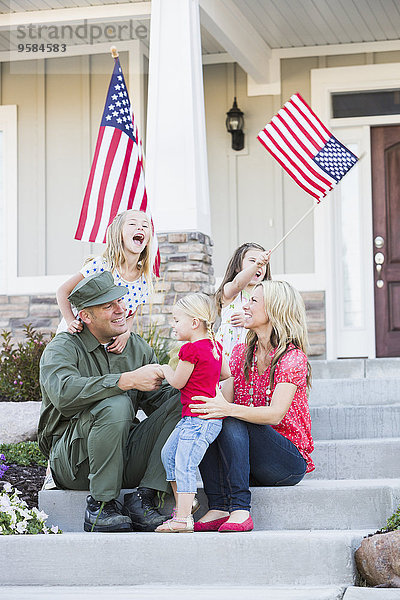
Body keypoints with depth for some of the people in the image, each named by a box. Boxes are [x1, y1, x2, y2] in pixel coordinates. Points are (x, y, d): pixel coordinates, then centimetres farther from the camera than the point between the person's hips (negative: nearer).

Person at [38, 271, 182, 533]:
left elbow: (158, 397, 9)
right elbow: (64, 393, -29)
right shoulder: (63, 348, -7)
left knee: (180, 402, -13)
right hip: (72, 459, -6)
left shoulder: (137, 347, 12)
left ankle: (142, 499, -18)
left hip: (126, 456, 6)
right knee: (116, 404, -33)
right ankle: (101, 506, -22)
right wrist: (128, 380, -33)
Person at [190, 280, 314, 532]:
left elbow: (275, 414, -24)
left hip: (290, 462, -6)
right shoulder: (242, 353, 12)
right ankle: (218, 509, -27)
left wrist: (228, 409, -38)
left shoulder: (292, 357, -10)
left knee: (233, 423, -29)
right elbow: (225, 398, 1)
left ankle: (240, 510, -37)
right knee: (204, 422, -19)